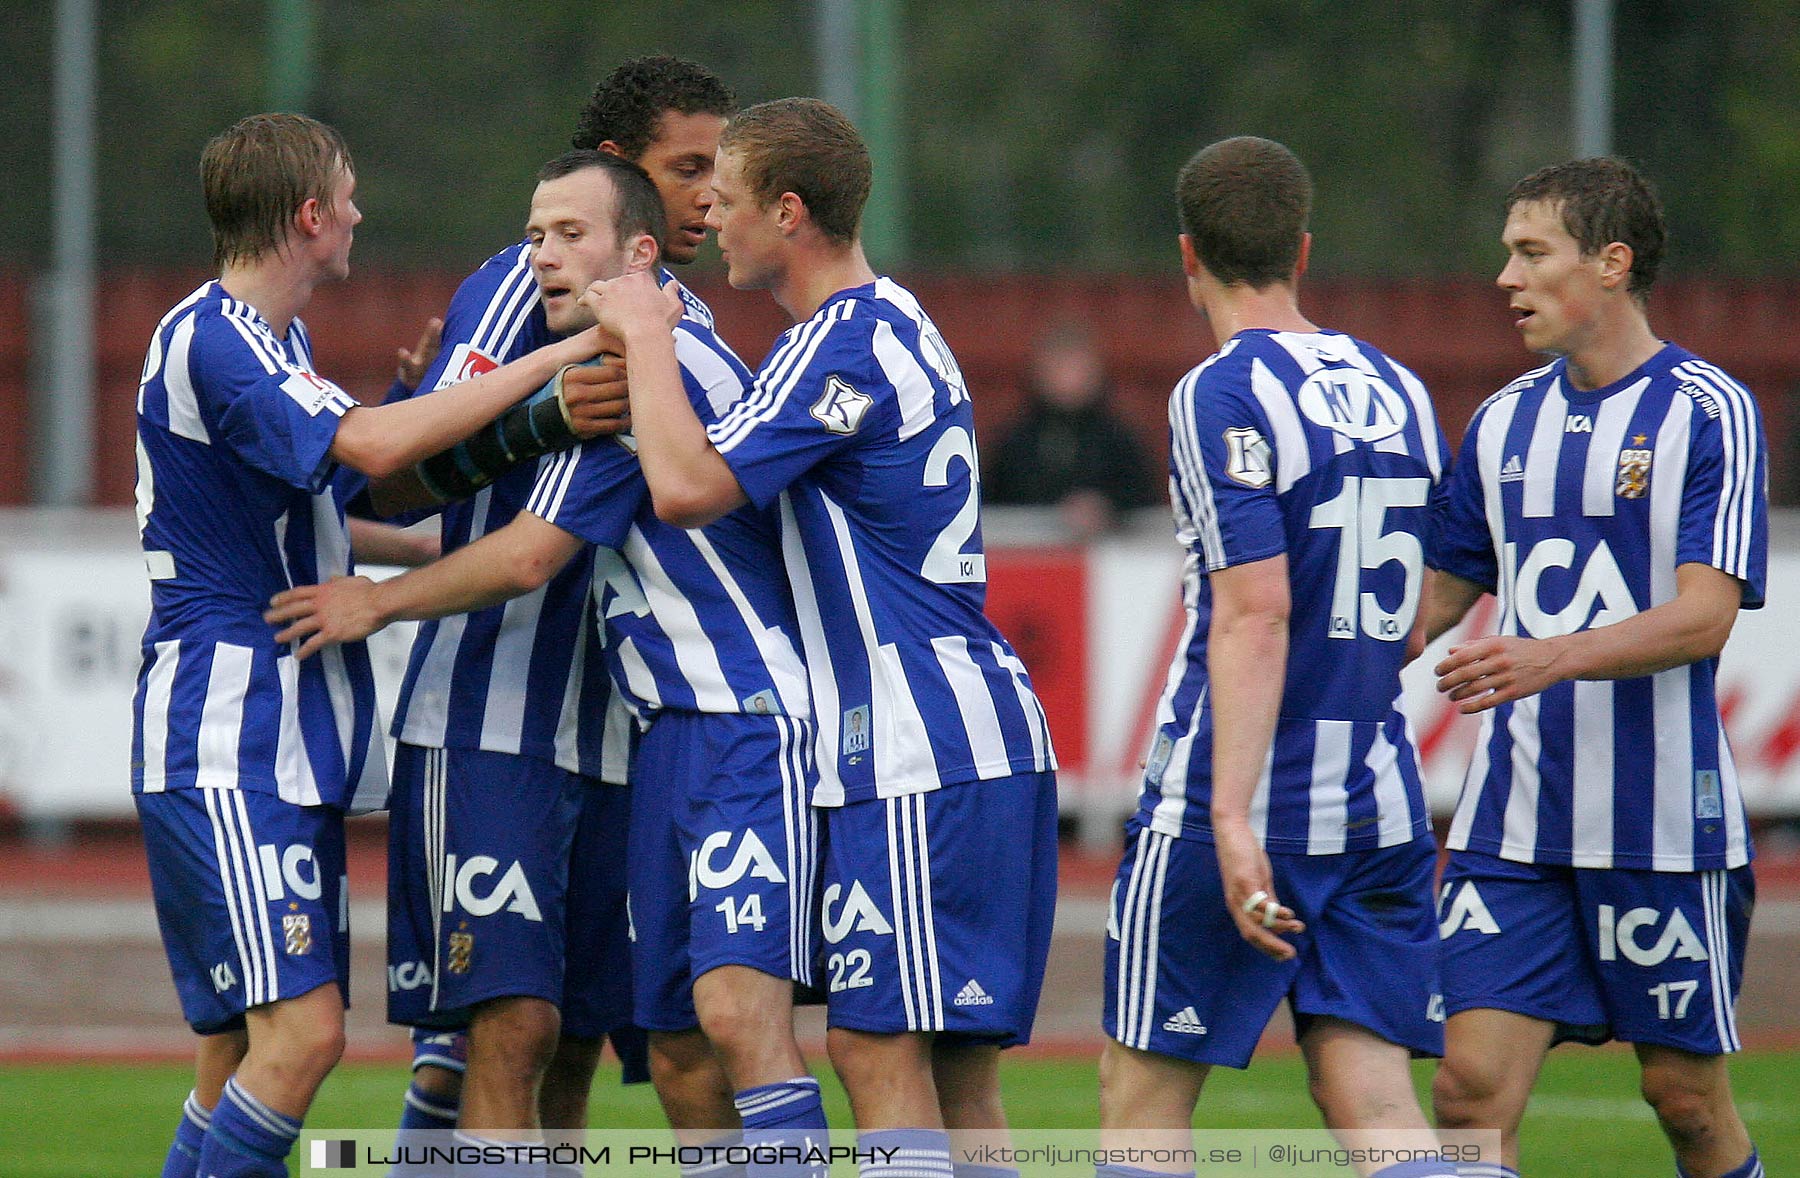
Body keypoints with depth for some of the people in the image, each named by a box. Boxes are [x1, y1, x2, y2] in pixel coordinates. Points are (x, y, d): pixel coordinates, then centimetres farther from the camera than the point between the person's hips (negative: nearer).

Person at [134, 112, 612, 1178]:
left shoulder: (278, 340, 19)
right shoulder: (211, 340, -14)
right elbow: (371, 446, -28)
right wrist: (568, 353, -24)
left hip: (295, 748, 10)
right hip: (225, 745, -10)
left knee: (244, 1049, 6)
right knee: (299, 1031, -19)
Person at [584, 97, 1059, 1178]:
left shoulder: (843, 343, -12)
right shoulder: (898, 326, 20)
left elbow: (688, 487, -20)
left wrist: (648, 337, -7)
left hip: (919, 761, -10)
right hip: (990, 743, 10)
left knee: (880, 1050, -12)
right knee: (958, 1076, 8)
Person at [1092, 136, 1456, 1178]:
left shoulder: (1222, 398, -10)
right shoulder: (1400, 391, 12)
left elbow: (1255, 612, -20)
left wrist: (1233, 818, -24)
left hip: (1232, 809, -6)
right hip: (1382, 807, 6)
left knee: (1145, 1093, 4)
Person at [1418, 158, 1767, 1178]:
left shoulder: (1710, 413, -5)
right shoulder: (1505, 423, 12)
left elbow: (1705, 615, -15)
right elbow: (1439, 596, 23)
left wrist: (1557, 656, -29)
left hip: (1661, 823, -5)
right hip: (1514, 818, 5)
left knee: (1687, 1094, 5)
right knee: (1473, 1088, -7)